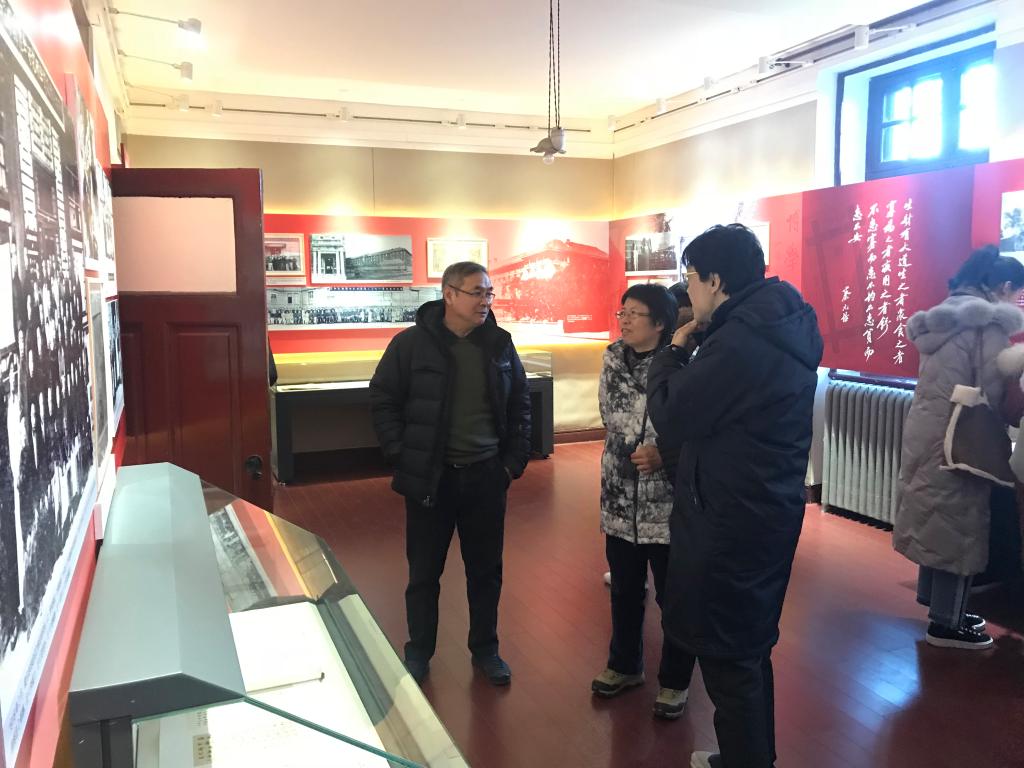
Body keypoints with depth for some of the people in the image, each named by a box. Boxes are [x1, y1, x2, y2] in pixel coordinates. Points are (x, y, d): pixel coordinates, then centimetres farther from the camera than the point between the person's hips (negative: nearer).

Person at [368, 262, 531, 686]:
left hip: (486, 476, 3)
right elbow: (383, 401, -3)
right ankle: (418, 652, 29)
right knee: (424, 571, 11)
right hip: (429, 476, -2)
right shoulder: (412, 343, -8)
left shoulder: (500, 343, 3)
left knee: (486, 570, 14)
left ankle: (485, 649, 32)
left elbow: (520, 405, 11)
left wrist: (515, 460, 5)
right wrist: (402, 457, -9)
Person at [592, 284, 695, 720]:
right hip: (620, 500, 5)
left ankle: (675, 681, 30)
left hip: (667, 504, -5)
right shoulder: (613, 358, 3)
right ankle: (625, 665, 41)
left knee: (674, 596, 11)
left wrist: (663, 455, -27)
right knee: (624, 591, 21)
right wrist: (633, 451, 6)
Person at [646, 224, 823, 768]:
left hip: (728, 522, -10)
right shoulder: (786, 326, 6)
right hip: (771, 511, 10)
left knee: (726, 656, 6)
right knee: (752, 648, 24)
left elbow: (669, 416, -17)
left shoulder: (738, 342, -25)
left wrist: (675, 351, -5)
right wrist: (696, 349, 3)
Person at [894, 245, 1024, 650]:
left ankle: (938, 605, 28)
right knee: (958, 524, 1)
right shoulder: (990, 321, -11)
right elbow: (991, 391, -15)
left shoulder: (945, 314, 16)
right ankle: (946, 623, 10)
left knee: (935, 519, 16)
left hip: (926, 430, 9)